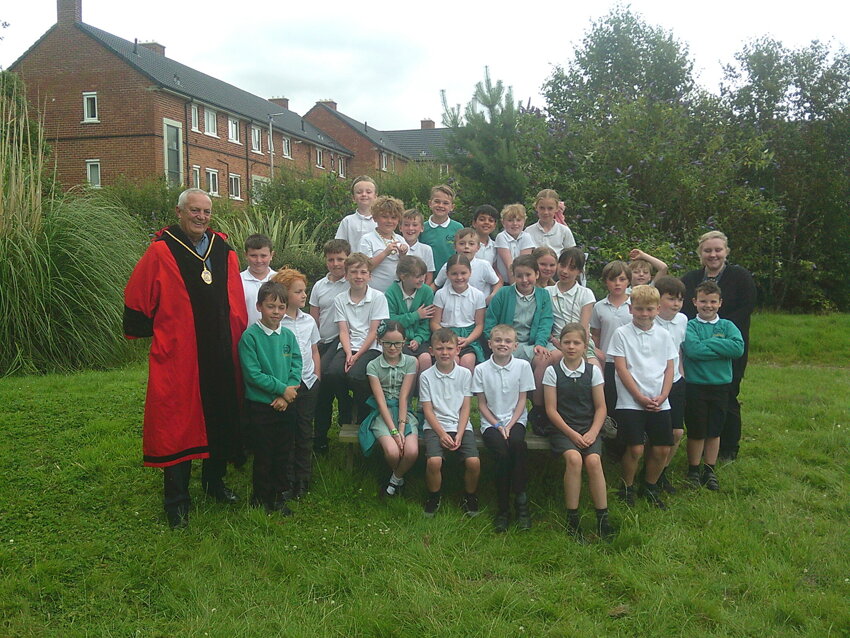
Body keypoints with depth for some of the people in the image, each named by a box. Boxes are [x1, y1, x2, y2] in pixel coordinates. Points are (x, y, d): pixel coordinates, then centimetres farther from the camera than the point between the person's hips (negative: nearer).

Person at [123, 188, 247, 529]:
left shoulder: (223, 251, 8)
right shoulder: (161, 251, -6)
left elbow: (236, 301, 16)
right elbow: (136, 300, -3)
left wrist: (237, 340, 13)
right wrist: (153, 333, 1)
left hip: (220, 355, 5)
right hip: (177, 356, -5)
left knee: (220, 420, 15)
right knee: (177, 424, 0)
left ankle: (215, 480, 34)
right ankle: (176, 501, 12)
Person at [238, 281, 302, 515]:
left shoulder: (288, 336, 4)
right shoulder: (250, 336, -12)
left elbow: (296, 366, 0)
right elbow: (253, 373, -16)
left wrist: (286, 396, -13)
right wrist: (282, 388, -17)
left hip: (286, 405, 5)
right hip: (260, 405, -5)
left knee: (283, 452, 14)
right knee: (263, 454, 6)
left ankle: (279, 495, 29)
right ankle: (261, 498, 22)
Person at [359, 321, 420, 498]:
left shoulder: (410, 362, 2)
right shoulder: (373, 366, -1)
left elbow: (404, 398, -6)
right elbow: (381, 401, -9)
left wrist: (401, 428, -15)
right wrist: (393, 431, -18)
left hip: (404, 412, 1)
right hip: (382, 414, -1)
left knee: (412, 452, -26)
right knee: (392, 452, -28)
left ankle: (395, 479, 7)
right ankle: (399, 479, 8)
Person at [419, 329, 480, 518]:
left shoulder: (465, 374, 3)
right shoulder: (426, 376, 0)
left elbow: (465, 408, 2)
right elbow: (428, 410, -2)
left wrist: (459, 434, -9)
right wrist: (442, 434, -12)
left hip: (461, 425, 1)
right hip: (435, 426, -1)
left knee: (473, 461, -20)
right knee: (434, 461, -26)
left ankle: (470, 497, 8)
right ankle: (433, 498, 2)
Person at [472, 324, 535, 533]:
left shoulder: (522, 366, 1)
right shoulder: (481, 369, 0)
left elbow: (522, 400, 2)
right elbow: (482, 404, 3)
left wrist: (509, 425, -9)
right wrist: (497, 425, -8)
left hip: (516, 419, 1)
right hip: (491, 422, -1)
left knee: (517, 443, -33)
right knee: (502, 452, -28)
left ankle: (520, 499, -20)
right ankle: (503, 509, -14)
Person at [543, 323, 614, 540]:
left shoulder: (593, 371, 5)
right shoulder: (552, 372, 0)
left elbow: (601, 407, 5)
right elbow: (551, 409, -3)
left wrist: (592, 433, -10)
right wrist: (572, 434, -11)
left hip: (588, 428, 2)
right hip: (561, 428, -1)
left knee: (593, 460, -26)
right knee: (574, 458, -30)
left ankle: (603, 518, -15)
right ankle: (572, 518, -19)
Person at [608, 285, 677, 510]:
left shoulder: (663, 335, 9)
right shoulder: (622, 334, -3)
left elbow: (669, 368, 9)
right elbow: (622, 369, -7)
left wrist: (662, 396, -6)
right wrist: (641, 398, -12)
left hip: (659, 403, 4)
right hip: (630, 402, -4)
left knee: (662, 449, 4)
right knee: (635, 449, -8)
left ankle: (651, 487, 26)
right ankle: (627, 489, 15)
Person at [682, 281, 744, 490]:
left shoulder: (727, 326, 4)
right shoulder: (690, 326, -5)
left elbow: (738, 347, -14)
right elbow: (693, 349, -22)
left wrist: (708, 344, -15)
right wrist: (722, 348, -15)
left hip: (720, 385, 3)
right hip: (695, 385, -3)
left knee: (714, 431, 13)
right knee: (696, 432, 6)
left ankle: (710, 471, 27)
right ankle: (693, 471, 21)